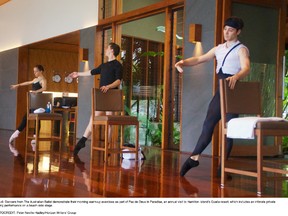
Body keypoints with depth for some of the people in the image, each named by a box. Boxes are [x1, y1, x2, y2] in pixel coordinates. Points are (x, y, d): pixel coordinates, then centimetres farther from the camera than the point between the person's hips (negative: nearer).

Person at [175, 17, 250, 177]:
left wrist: (236, 76, -45)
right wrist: (183, 62, -7)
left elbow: (246, 68, -23)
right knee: (208, 124, 3)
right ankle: (194, 157, 5)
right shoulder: (219, 49, 16)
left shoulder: (241, 49, -4)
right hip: (220, 90, 6)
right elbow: (199, 59, 13)